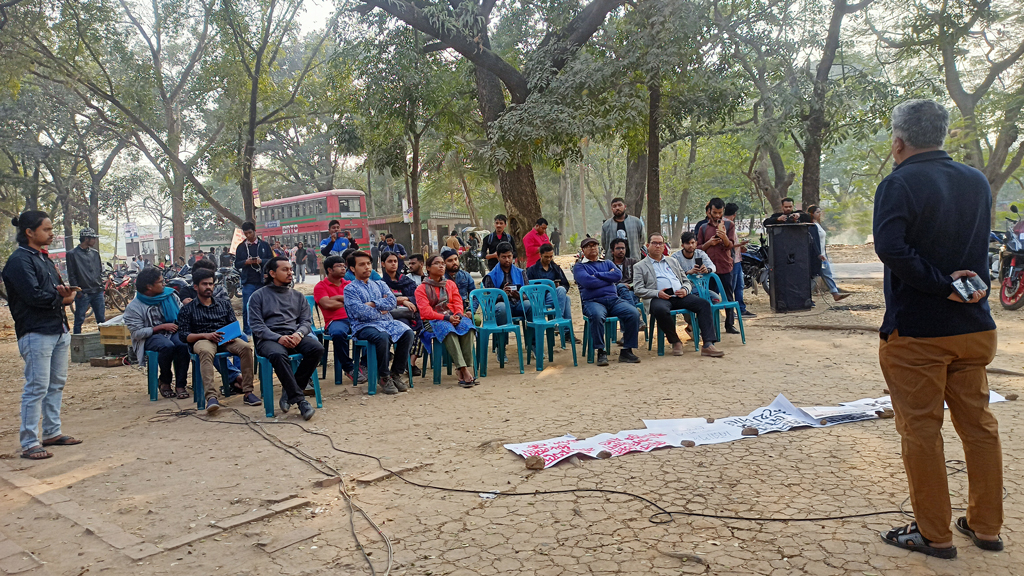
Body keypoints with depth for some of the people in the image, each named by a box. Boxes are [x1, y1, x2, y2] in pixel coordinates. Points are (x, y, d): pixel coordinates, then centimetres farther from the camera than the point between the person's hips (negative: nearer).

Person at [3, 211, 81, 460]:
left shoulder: (44, 258, 18)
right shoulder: (19, 260, -12)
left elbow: (60, 287, 18)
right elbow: (34, 295, -21)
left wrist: (67, 293, -5)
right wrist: (62, 297, -5)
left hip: (59, 330, 9)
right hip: (36, 334, -9)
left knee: (57, 384, 15)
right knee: (36, 388, -7)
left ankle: (52, 432, 25)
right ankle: (29, 443, 0)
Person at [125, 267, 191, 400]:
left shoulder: (170, 295, 7)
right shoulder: (133, 307, -5)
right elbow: (137, 333, -11)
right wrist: (162, 327, -15)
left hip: (173, 332, 3)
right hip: (150, 337, -3)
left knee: (183, 345, -31)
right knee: (167, 346, -35)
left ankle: (180, 384, -20)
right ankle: (164, 381, -9)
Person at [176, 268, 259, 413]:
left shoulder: (224, 303, 24)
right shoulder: (187, 309, 14)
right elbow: (183, 335, 4)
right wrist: (206, 335, -12)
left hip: (225, 340, 3)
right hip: (201, 340, -3)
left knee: (246, 347, -30)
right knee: (206, 351, -40)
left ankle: (248, 392, -29)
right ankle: (211, 397, -52)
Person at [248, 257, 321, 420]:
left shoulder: (298, 296, 23)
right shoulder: (259, 296, 12)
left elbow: (307, 321, 14)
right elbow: (257, 326, 1)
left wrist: (299, 334, -11)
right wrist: (278, 338, -17)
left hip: (294, 337, 4)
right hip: (269, 339, -3)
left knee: (317, 348, -28)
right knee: (278, 354, -39)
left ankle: (289, 392, -17)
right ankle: (299, 400, -34)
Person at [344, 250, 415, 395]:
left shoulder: (379, 284, 19)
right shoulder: (350, 289, 4)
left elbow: (393, 302, 2)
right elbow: (361, 313, -11)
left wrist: (372, 304, -8)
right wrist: (381, 310, 0)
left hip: (386, 322, 5)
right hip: (364, 326, -5)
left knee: (407, 332, -24)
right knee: (382, 337, -37)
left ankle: (396, 373, -12)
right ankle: (384, 377, -18)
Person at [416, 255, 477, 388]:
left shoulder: (450, 284, 21)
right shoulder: (421, 289, 6)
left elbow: (458, 303, 11)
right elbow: (425, 312, -6)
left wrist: (458, 315, -13)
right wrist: (445, 318, -19)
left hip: (453, 317, 4)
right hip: (433, 321, -4)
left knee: (467, 325, -31)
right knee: (448, 329, -38)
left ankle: (467, 366, -35)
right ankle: (464, 371, -45)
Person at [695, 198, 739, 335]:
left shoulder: (729, 225, 7)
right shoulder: (703, 228, 11)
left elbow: (730, 245, -4)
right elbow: (698, 248, 11)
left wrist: (724, 237, -24)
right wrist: (709, 243, -8)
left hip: (725, 267, -1)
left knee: (728, 297, 4)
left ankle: (730, 325, 11)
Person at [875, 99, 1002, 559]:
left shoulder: (900, 184, -13)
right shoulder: (978, 181, 10)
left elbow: (890, 246, -28)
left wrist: (942, 285, -20)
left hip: (916, 333, -7)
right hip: (975, 327, 7)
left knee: (921, 430, 3)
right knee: (978, 424, 15)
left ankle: (934, 534, 12)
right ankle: (986, 526, 26)